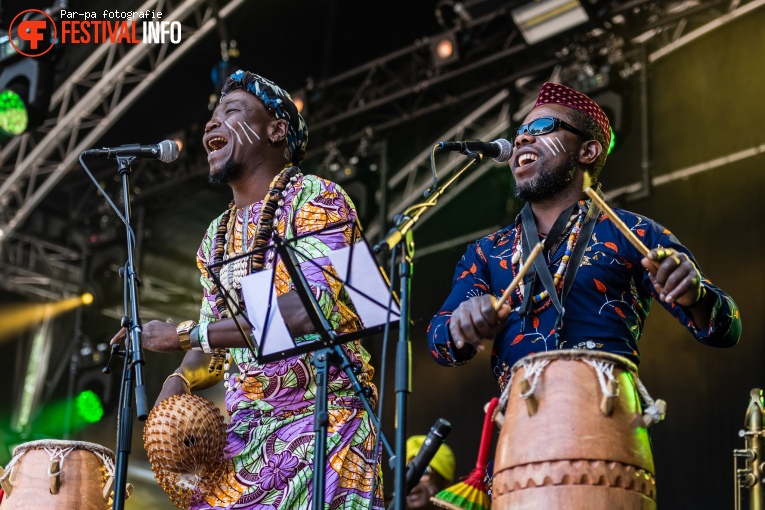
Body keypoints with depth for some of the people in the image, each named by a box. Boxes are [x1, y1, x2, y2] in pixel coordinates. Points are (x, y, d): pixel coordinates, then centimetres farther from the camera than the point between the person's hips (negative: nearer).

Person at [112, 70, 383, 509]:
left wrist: (184, 334, -18)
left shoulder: (315, 199, -7)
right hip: (243, 429, 6)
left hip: (323, 419, -6)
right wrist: (179, 383, -3)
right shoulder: (217, 236, 15)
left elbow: (308, 311, -21)